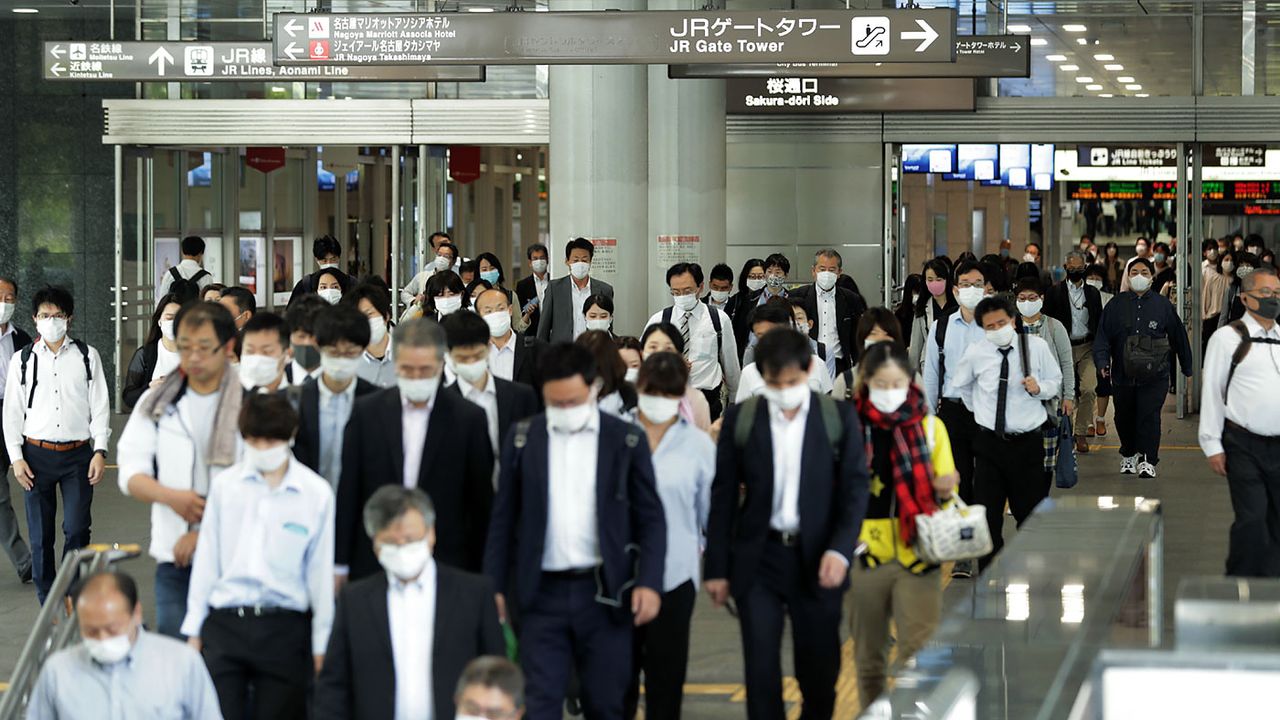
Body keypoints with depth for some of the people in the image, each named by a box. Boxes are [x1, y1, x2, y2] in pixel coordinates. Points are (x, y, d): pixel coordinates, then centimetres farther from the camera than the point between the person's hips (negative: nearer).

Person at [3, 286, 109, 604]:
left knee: (76, 530, -6)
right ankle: (48, 607, 14)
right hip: (37, 455, 1)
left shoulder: (87, 356, 4)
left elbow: (100, 406, 3)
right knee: (41, 536, 5)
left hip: (78, 454, -1)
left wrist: (100, 451, -4)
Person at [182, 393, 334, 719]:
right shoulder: (224, 484, 5)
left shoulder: (317, 493, -1)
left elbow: (320, 571, 3)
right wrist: (194, 629, 10)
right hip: (224, 622, 1)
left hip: (284, 629, -1)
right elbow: (206, 559, 10)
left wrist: (320, 645, 4)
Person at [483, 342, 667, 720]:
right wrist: (493, 586, 3)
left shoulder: (627, 440, 1)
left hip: (605, 593, 0)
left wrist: (649, 582, -9)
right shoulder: (522, 438, 4)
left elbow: (650, 518, 2)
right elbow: (503, 518, 8)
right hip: (543, 591, 1)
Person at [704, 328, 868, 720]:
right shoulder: (740, 418, 1)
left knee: (820, 668, 7)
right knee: (761, 671, -3)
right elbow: (723, 497, 4)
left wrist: (840, 550, -15)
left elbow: (855, 489, -1)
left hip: (817, 560, 0)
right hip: (758, 559, 0)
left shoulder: (840, 417, -1)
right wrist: (717, 568, 2)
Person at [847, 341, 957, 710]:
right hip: (866, 556, 1)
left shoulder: (930, 426, 2)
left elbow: (943, 495, 8)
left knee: (919, 659, -9)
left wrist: (945, 488, -15)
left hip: (916, 556, -1)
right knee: (869, 659, 11)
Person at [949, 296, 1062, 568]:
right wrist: (983, 404, 10)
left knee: (1031, 512, 8)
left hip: (1028, 441, 0)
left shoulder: (1037, 347, -4)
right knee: (987, 514, 2)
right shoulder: (975, 353, -3)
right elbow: (959, 384, 16)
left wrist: (1039, 388, -12)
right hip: (989, 441, 0)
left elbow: (1055, 380, 8)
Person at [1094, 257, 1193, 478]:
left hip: (1154, 375, -2)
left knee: (1149, 416, -12)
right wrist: (1102, 361, -14)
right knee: (1124, 418, 12)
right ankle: (1129, 454, 34)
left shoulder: (1163, 306, 5)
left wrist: (1187, 367, 17)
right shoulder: (1116, 305, 6)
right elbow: (1103, 335, 2)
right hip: (1123, 375, 2)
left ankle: (1147, 461, -7)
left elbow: (1178, 336, 12)